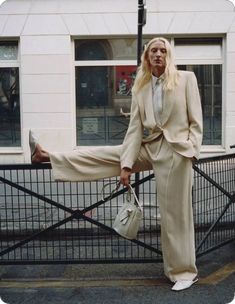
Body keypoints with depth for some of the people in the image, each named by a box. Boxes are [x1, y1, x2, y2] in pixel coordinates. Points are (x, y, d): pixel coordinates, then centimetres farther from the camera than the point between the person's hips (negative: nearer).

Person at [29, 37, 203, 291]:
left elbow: (195, 119, -2)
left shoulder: (186, 78, -1)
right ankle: (47, 157, 8)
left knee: (175, 215, 2)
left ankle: (184, 271, 17)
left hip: (175, 151, -4)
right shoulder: (140, 87, 8)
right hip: (149, 147, 4)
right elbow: (135, 128, 3)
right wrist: (126, 163, -3)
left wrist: (192, 149, -16)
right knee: (101, 155, -3)